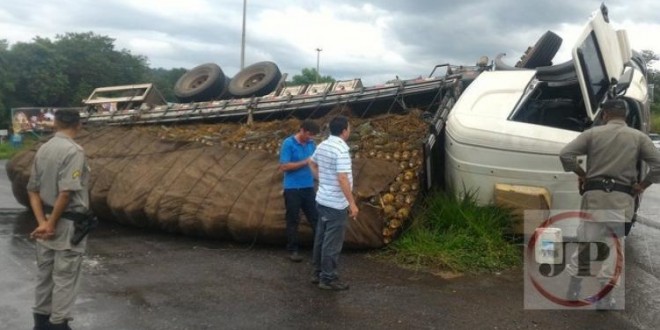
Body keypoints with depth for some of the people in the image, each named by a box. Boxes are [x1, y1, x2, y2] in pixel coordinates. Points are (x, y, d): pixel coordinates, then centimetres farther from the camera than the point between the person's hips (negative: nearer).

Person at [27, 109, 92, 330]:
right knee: (65, 277, 4)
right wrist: (52, 223, -13)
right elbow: (67, 192, -25)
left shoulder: (42, 149, 6)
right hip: (68, 223, -8)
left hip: (46, 220, 8)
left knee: (44, 273, 18)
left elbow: (33, 190, 5)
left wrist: (42, 222, -2)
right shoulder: (74, 151, -19)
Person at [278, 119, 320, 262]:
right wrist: (305, 162, -18)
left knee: (315, 218, 8)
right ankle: (292, 250, 17)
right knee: (293, 220, 5)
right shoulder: (288, 143, -10)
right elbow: (284, 166, -16)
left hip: (308, 187, 5)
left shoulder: (311, 144, 7)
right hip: (292, 189, -5)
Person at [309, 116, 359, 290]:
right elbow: (342, 179, -27)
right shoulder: (341, 150, -22)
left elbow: (313, 164, 24)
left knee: (321, 238, 17)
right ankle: (328, 279, 9)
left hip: (322, 199, 9)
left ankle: (318, 273, 27)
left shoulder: (322, 145, 6)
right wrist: (352, 203, -23)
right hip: (336, 204, -9)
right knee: (332, 243, 1)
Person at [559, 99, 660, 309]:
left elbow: (565, 154, -7)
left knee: (584, 243, 10)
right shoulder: (639, 137, 5)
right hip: (622, 199, 0)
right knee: (613, 247, 9)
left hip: (594, 195, 0)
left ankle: (572, 292, 19)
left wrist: (581, 174, 6)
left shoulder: (593, 133, 2)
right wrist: (641, 186, 6)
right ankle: (604, 299, 12)